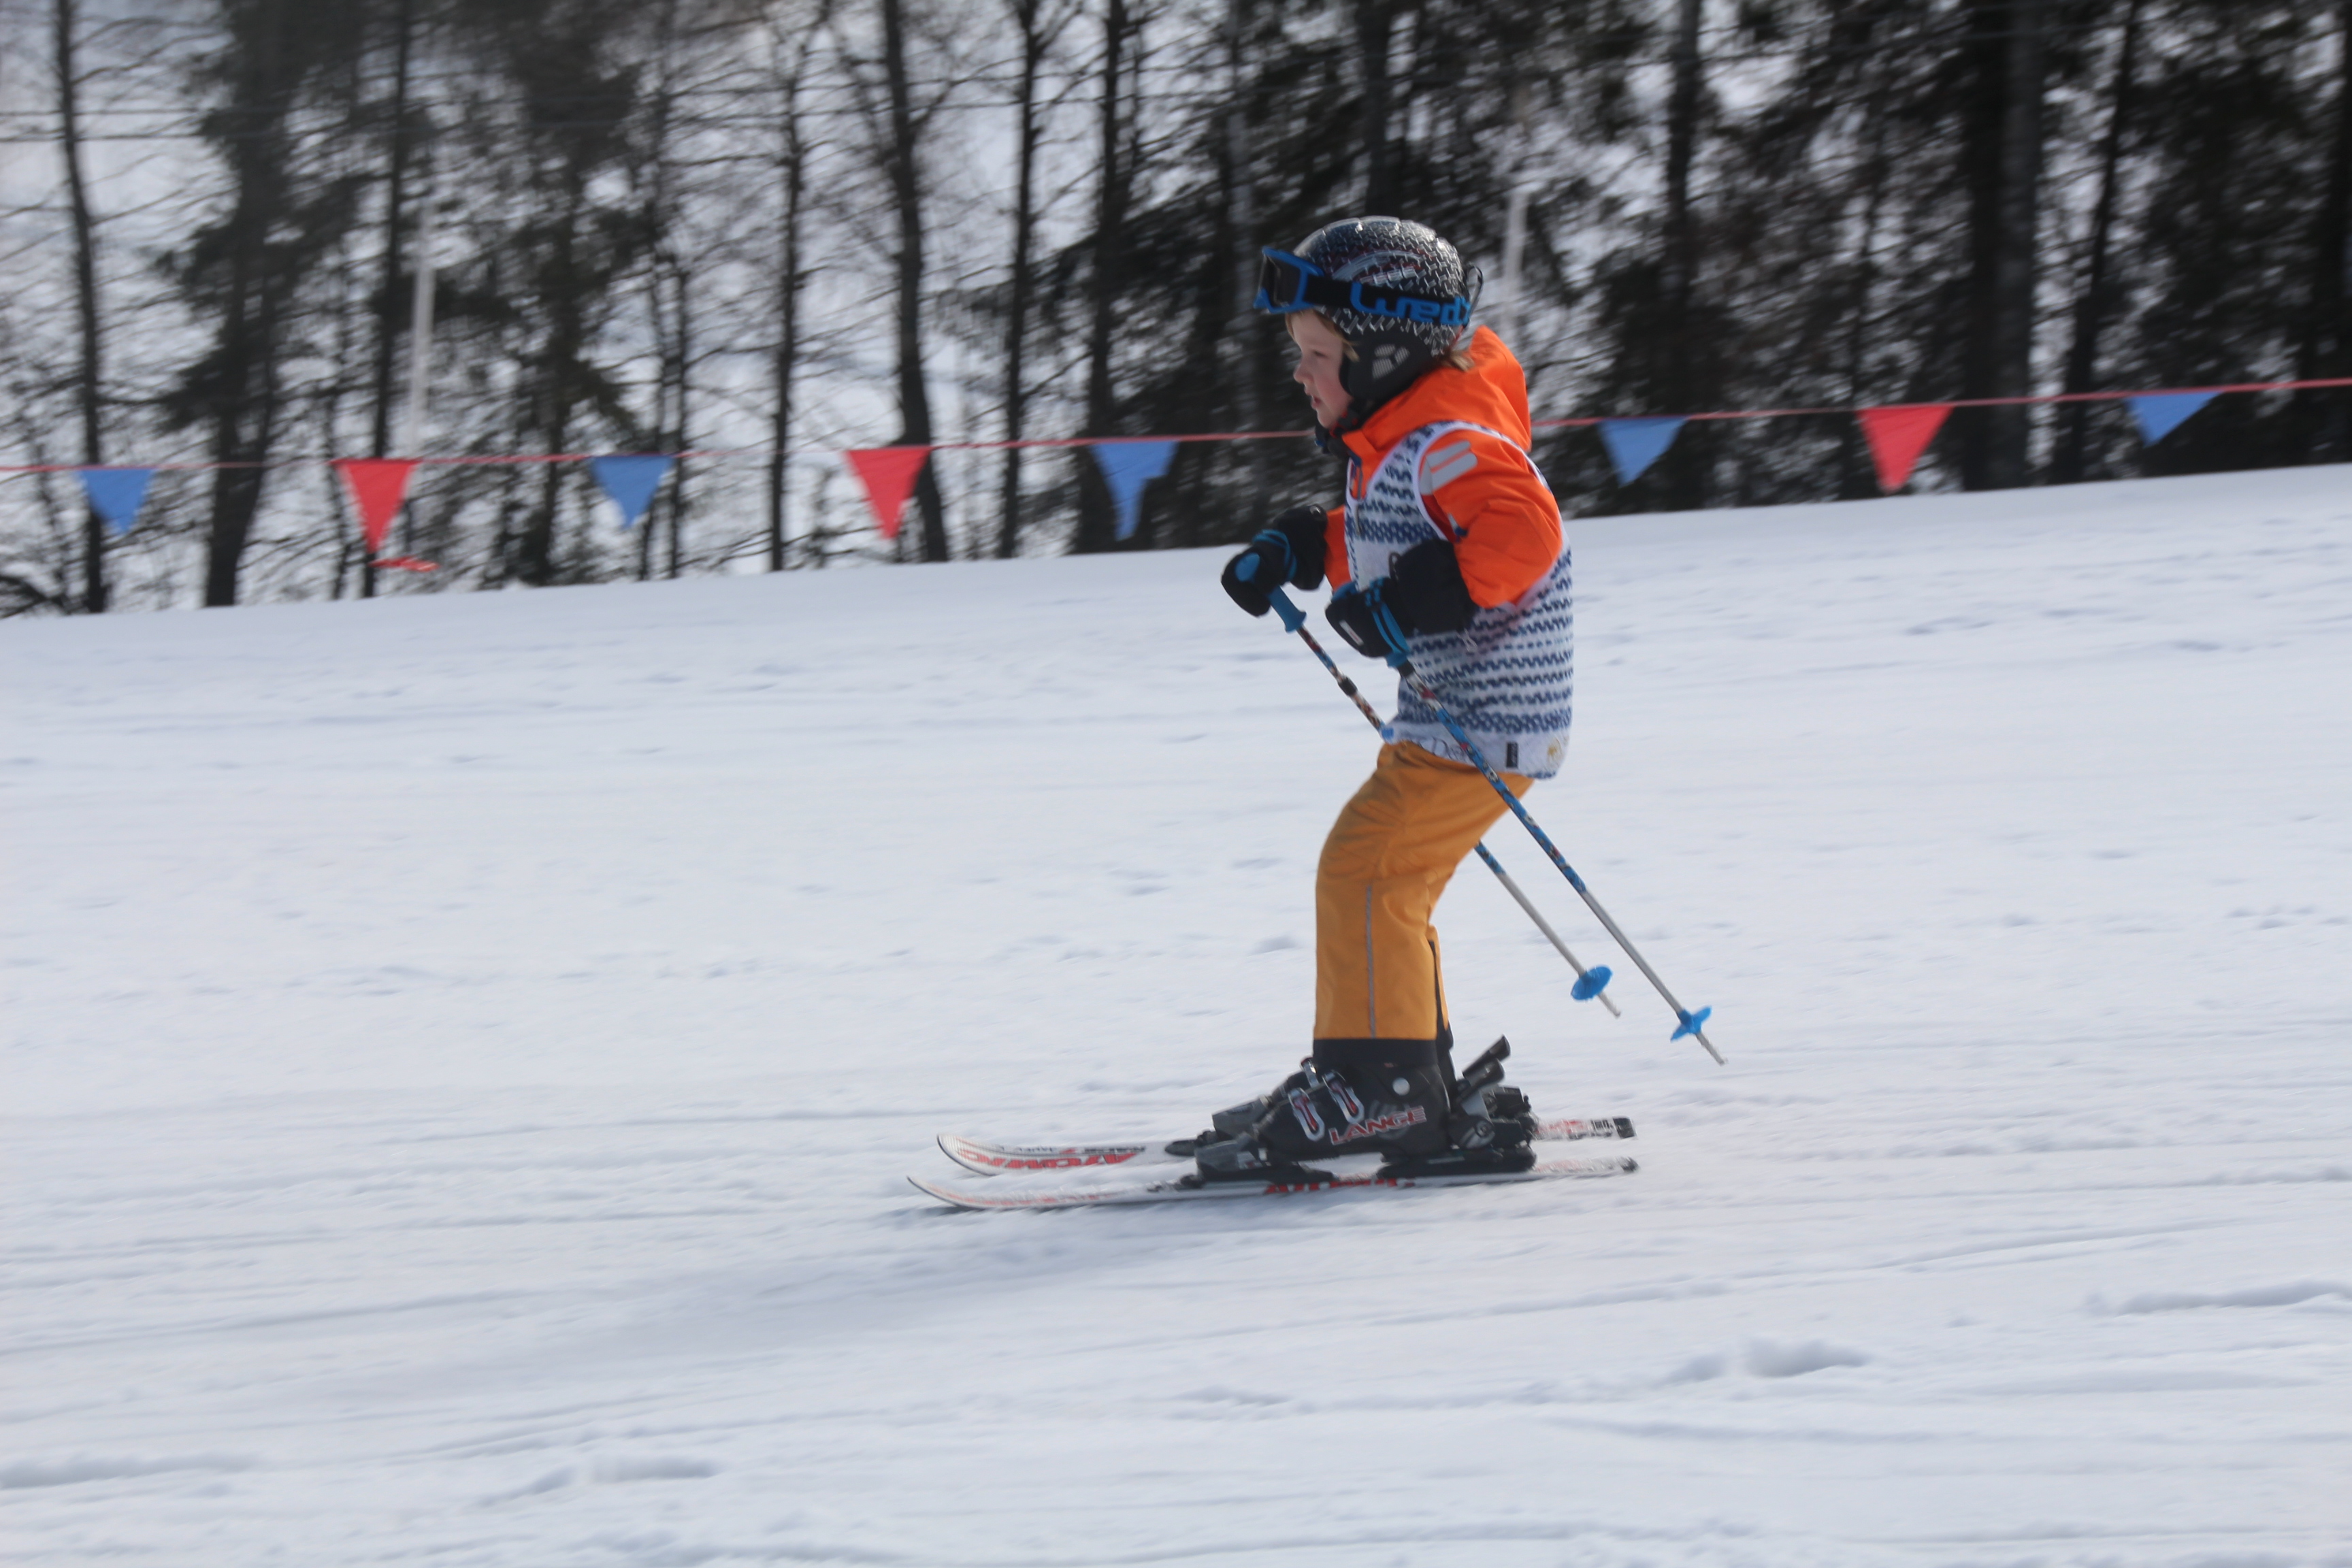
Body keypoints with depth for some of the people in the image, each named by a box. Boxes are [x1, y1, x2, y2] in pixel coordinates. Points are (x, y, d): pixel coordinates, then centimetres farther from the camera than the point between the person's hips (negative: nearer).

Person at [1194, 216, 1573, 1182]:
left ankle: (1379, 1087, -13)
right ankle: (1416, 1085, 21)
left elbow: (1523, 531, -33)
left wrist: (1413, 602, -36)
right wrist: (1302, 548, 15)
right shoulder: (1400, 444, 14)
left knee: (1364, 871, -15)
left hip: (1483, 722, -11)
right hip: (1443, 717, 11)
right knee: (1382, 883, 15)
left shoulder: (1447, 440, -19)